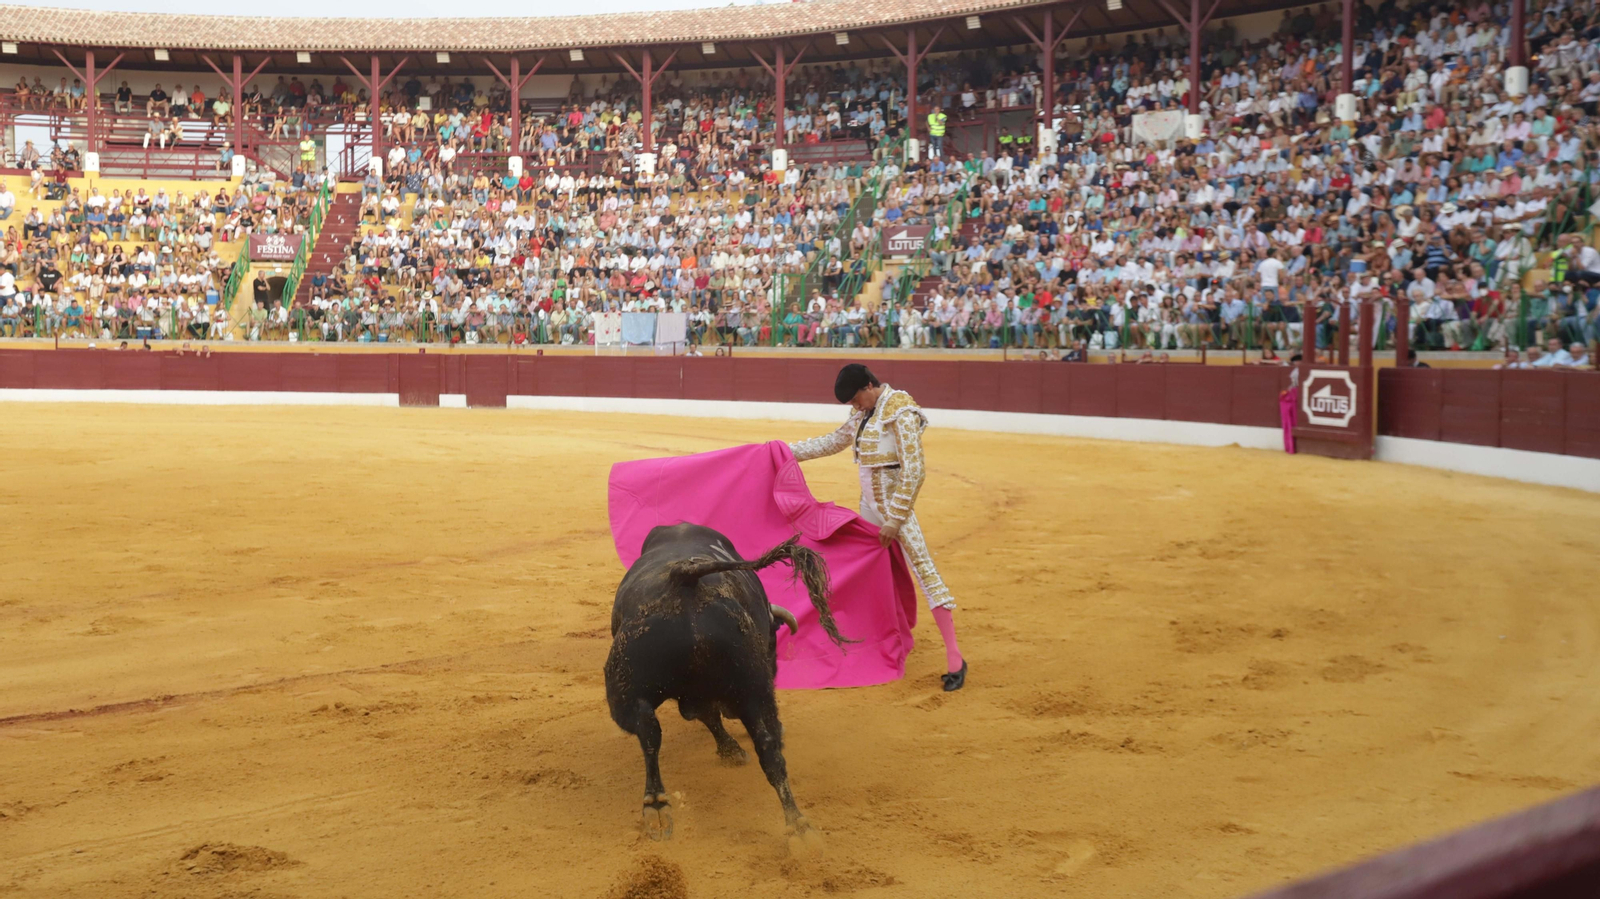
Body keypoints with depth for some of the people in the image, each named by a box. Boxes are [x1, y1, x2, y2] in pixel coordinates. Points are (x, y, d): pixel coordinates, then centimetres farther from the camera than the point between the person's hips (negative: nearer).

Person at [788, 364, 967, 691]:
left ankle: (954, 657, -12)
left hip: (894, 504, -9)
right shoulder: (865, 412, 11)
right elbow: (834, 441, 26)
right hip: (869, 505, 9)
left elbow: (912, 470, -18)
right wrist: (789, 451, 21)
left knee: (924, 569, -11)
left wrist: (894, 519, -18)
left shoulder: (901, 413, -15)